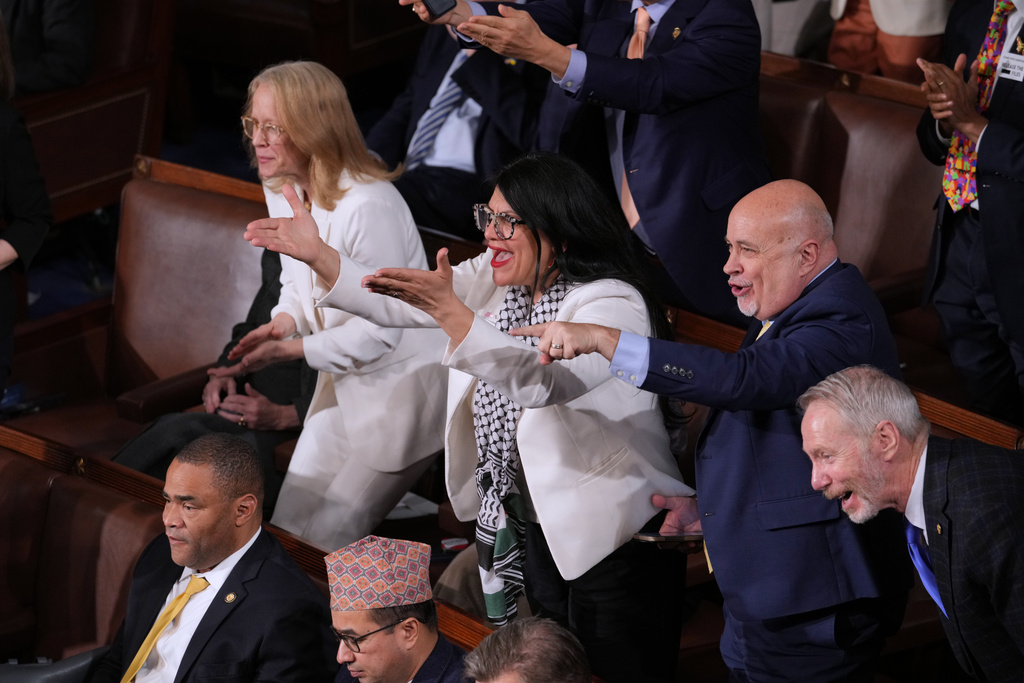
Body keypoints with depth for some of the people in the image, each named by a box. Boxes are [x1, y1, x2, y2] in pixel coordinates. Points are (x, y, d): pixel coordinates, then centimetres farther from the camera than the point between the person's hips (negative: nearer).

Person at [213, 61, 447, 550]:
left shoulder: (369, 206, -29)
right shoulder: (282, 189, 0)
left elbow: (378, 334, -26)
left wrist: (287, 351, -28)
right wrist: (283, 322, -11)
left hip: (398, 386, -9)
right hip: (342, 382, 9)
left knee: (325, 542, -5)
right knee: (287, 527, 11)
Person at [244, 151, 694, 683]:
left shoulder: (613, 304, -21)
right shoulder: (497, 281, 4)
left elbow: (542, 382, -37)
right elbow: (401, 307, 1)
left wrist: (450, 310, -45)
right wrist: (316, 255, -13)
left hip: (610, 537, -8)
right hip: (535, 530, 8)